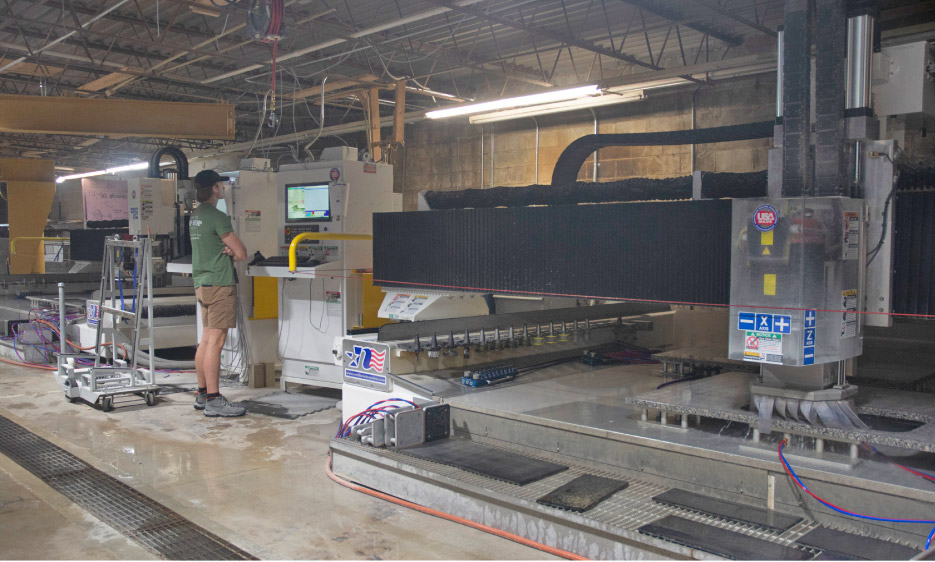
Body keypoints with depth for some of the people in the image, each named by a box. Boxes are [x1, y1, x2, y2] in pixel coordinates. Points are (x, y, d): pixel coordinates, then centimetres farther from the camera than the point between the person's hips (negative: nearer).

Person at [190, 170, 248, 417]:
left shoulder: (195, 215, 14)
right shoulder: (217, 217, -14)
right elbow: (242, 253, -14)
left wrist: (227, 251, -3)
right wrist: (231, 256, 6)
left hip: (202, 283, 10)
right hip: (219, 284, -10)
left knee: (206, 341, 13)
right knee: (215, 343, -8)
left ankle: (202, 395, 20)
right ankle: (213, 401, -6)